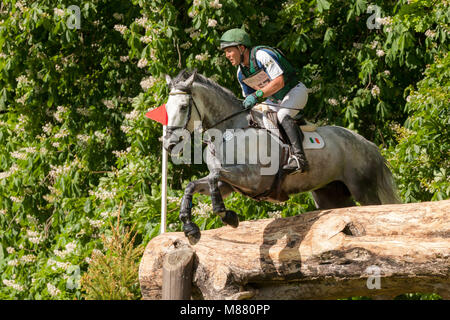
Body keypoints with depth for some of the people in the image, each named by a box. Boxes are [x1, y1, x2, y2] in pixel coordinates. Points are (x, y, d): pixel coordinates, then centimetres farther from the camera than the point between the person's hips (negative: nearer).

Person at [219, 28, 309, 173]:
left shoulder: (262, 55, -24)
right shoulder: (241, 73, 2)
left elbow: (279, 82, -30)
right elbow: (248, 99, 14)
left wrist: (257, 95, -35)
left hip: (295, 91, -9)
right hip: (275, 101, 9)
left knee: (283, 115, -34)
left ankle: (299, 157, -47)